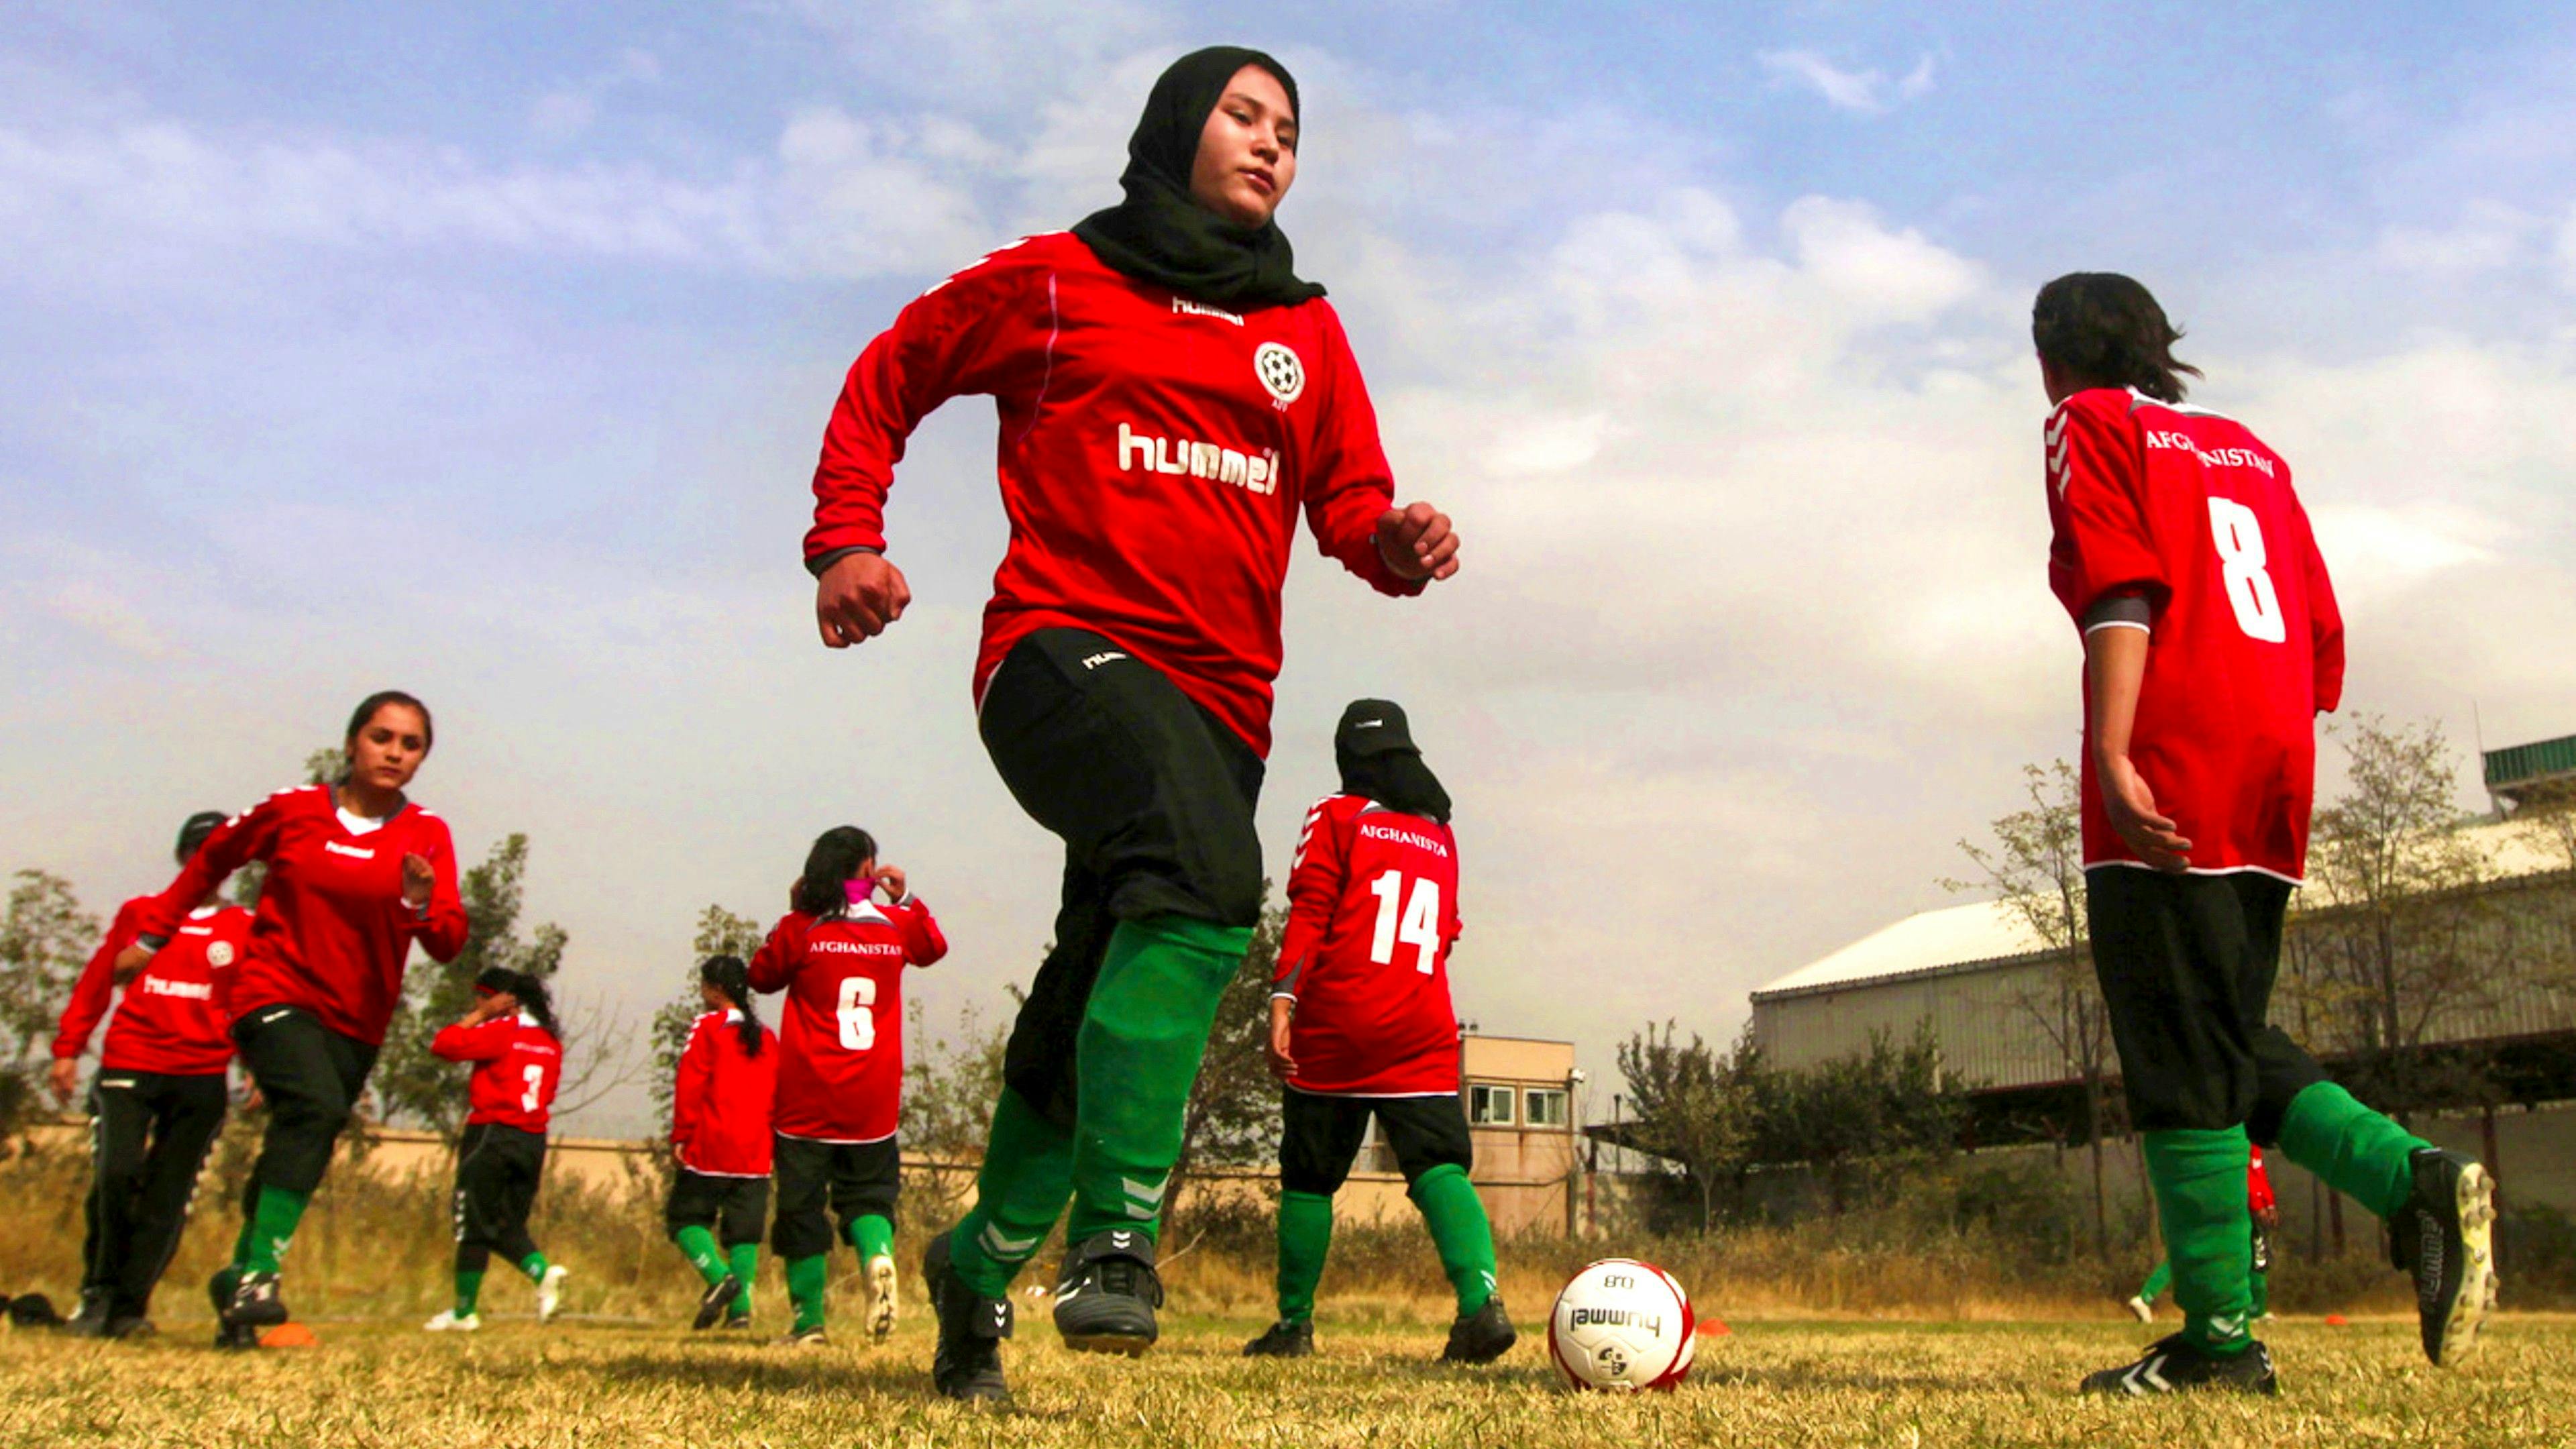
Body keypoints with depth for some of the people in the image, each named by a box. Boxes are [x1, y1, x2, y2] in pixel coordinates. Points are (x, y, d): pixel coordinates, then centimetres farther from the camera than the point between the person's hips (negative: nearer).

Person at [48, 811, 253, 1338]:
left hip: (202, 1079, 0)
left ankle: (129, 1307, 9)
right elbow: (95, 983, 11)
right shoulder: (138, 913, 13)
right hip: (127, 1068, 0)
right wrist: (68, 1049, 5)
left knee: (168, 1199, 0)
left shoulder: (245, 929, 10)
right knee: (115, 1175, -15)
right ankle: (98, 1293, 3)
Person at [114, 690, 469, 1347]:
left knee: (298, 1140, 6)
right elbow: (211, 860, 16)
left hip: (356, 1019, 3)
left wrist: (421, 904, -28)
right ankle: (260, 1275, -26)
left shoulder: (427, 835, -1)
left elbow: (449, 943, -8)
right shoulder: (292, 809, -2)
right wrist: (153, 934, 19)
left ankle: (238, 1279, 27)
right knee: (317, 1106, -27)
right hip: (276, 993, -3)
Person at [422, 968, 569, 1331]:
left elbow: (443, 1044, -13)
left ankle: (464, 1312, 8)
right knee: (509, 1225, 14)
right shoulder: (551, 1040, 12)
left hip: (491, 1134, -6)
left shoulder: (500, 1032, -9)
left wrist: (477, 1016, -4)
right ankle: (544, 1273, -11)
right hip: (534, 1140, 7)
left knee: (474, 1226, 2)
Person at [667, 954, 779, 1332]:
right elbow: (777, 1094, 12)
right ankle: (740, 1308, -1)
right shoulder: (768, 1037, 12)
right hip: (755, 1154, 5)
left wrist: (681, 1137, -5)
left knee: (686, 1217, 6)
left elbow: (689, 1087, -10)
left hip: (710, 1149, -5)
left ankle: (719, 1277, -15)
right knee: (744, 1232, 7)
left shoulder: (706, 1028, -4)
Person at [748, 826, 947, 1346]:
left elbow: (762, 976, 11)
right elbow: (934, 948, 24)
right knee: (867, 1192, 14)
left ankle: (808, 1319, 7)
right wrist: (907, 899, 19)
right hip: (874, 1102, 2)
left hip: (807, 1101, -2)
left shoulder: (800, 929, -7)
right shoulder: (897, 926, 2)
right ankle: (878, 1255, -17)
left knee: (801, 1203, 7)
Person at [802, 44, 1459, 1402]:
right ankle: (1116, 1234, -33)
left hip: (1219, 701, 5)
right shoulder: (1056, 282, 9)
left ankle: (983, 1262, 29)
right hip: (1063, 650, -5)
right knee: (1206, 878, -34)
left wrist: (1395, 542, -7)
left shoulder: (1306, 332, 20)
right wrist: (847, 538, 4)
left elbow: (1352, 502, 17)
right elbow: (887, 378, 17)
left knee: (1093, 1003, 8)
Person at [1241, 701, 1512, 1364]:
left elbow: (1310, 912, -7)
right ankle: (1480, 1298, -26)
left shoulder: (1335, 817, 4)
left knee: (1309, 1177, 8)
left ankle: (1295, 1323, 13)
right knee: (1440, 1167, -4)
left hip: (1337, 1028, -3)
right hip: (1423, 1034, 3)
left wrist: (1283, 998, -13)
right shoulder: (1441, 836, 18)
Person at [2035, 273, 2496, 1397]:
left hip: (2170, 790, -7)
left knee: (2179, 1061, -4)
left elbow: (2122, 593, -12)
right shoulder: (2250, 450, 24)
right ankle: (2420, 1181, -4)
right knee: (2231, 1041, 16)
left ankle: (2220, 1339, -2)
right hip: (2270, 789, 7)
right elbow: (2324, 633, 18)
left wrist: (2112, 759, -20)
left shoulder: (2091, 424, 5)